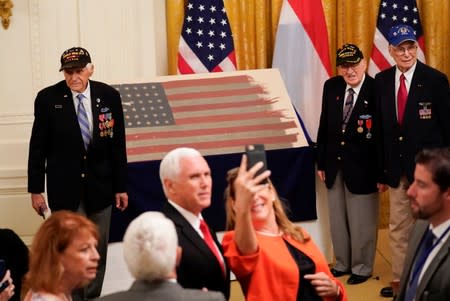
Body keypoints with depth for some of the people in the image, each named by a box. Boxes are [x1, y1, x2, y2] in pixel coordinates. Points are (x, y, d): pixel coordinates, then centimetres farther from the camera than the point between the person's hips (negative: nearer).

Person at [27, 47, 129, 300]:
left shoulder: (109, 96, -3)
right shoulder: (48, 98, -8)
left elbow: (118, 144, 2)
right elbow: (38, 147, -2)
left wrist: (121, 186, 3)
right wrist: (36, 189, -2)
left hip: (99, 185, 2)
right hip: (64, 186, -2)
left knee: (98, 250, 10)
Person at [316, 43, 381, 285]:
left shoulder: (376, 90, -16)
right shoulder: (331, 87, 0)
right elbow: (324, 126, 7)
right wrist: (321, 162, 8)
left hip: (362, 167, -5)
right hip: (334, 165, 5)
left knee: (361, 221, 7)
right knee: (337, 218, 18)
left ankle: (362, 268, 25)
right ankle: (342, 263, 35)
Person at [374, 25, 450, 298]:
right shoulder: (382, 81, 3)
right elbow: (380, 127, 5)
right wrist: (381, 169, 3)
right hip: (397, 167, 4)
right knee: (398, 227, 12)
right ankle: (400, 280, 24)